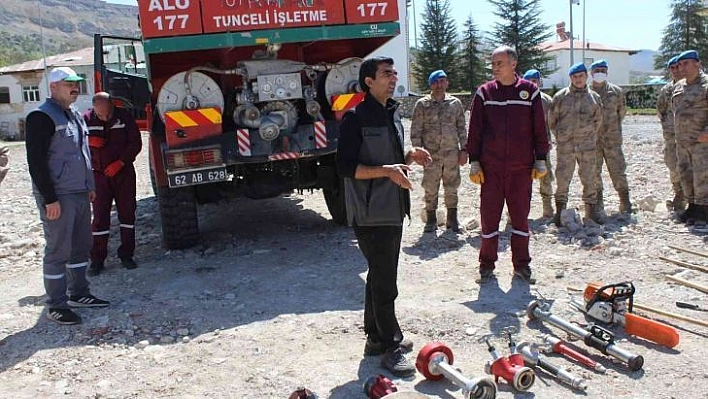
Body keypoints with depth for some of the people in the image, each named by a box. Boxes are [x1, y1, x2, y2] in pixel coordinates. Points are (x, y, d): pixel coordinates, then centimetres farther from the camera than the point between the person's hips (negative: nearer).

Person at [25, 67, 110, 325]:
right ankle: (56, 307, 6)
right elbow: (36, 161, -16)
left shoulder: (75, 115, 16)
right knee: (58, 251, -3)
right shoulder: (42, 117, -12)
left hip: (80, 194, 9)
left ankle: (78, 294, 28)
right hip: (57, 197, -9)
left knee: (81, 246, 15)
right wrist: (49, 199, -19)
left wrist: (89, 187, 20)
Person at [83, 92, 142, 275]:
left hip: (124, 172, 0)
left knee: (127, 213, 4)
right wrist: (89, 142, -17)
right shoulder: (87, 119, -2)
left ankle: (126, 254, 14)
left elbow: (136, 143, -3)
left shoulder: (124, 117, -4)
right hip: (98, 175, 0)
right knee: (100, 216, -1)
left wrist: (120, 162, -13)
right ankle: (97, 259, 5)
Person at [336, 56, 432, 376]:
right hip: (371, 215, -9)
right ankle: (391, 347, 7)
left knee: (381, 277, 17)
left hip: (392, 211, 9)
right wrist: (387, 170, -27)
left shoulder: (391, 115, 13)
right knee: (384, 283, -4)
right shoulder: (356, 118, -13)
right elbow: (345, 166, -17)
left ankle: (376, 337, 29)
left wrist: (410, 155, 4)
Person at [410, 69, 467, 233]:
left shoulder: (455, 103, 7)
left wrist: (463, 149, 5)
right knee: (430, 188, 3)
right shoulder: (422, 104, 1)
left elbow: (462, 128, 10)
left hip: (452, 153, 2)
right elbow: (415, 130, 2)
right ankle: (431, 219, 15)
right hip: (431, 155, -2)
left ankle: (452, 219, 20)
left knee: (452, 187, 8)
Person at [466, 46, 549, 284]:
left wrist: (540, 160, 2)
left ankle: (521, 265, 19)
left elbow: (539, 129, 6)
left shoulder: (530, 91, 3)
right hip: (490, 168, 0)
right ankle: (487, 266, 15)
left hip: (521, 167, 0)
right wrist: (474, 163, -1)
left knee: (520, 216, 8)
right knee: (489, 216, 3)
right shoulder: (484, 93, 4)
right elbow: (474, 131, 4)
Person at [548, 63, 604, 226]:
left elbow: (598, 121, 16)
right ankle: (560, 212, 9)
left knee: (589, 179, 6)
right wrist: (561, 136, 8)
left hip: (587, 146, 2)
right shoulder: (560, 96, 2)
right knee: (562, 178, -1)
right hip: (565, 146, -2)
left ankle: (590, 212, 15)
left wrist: (590, 136, 11)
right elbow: (552, 120, 8)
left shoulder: (594, 97, 8)